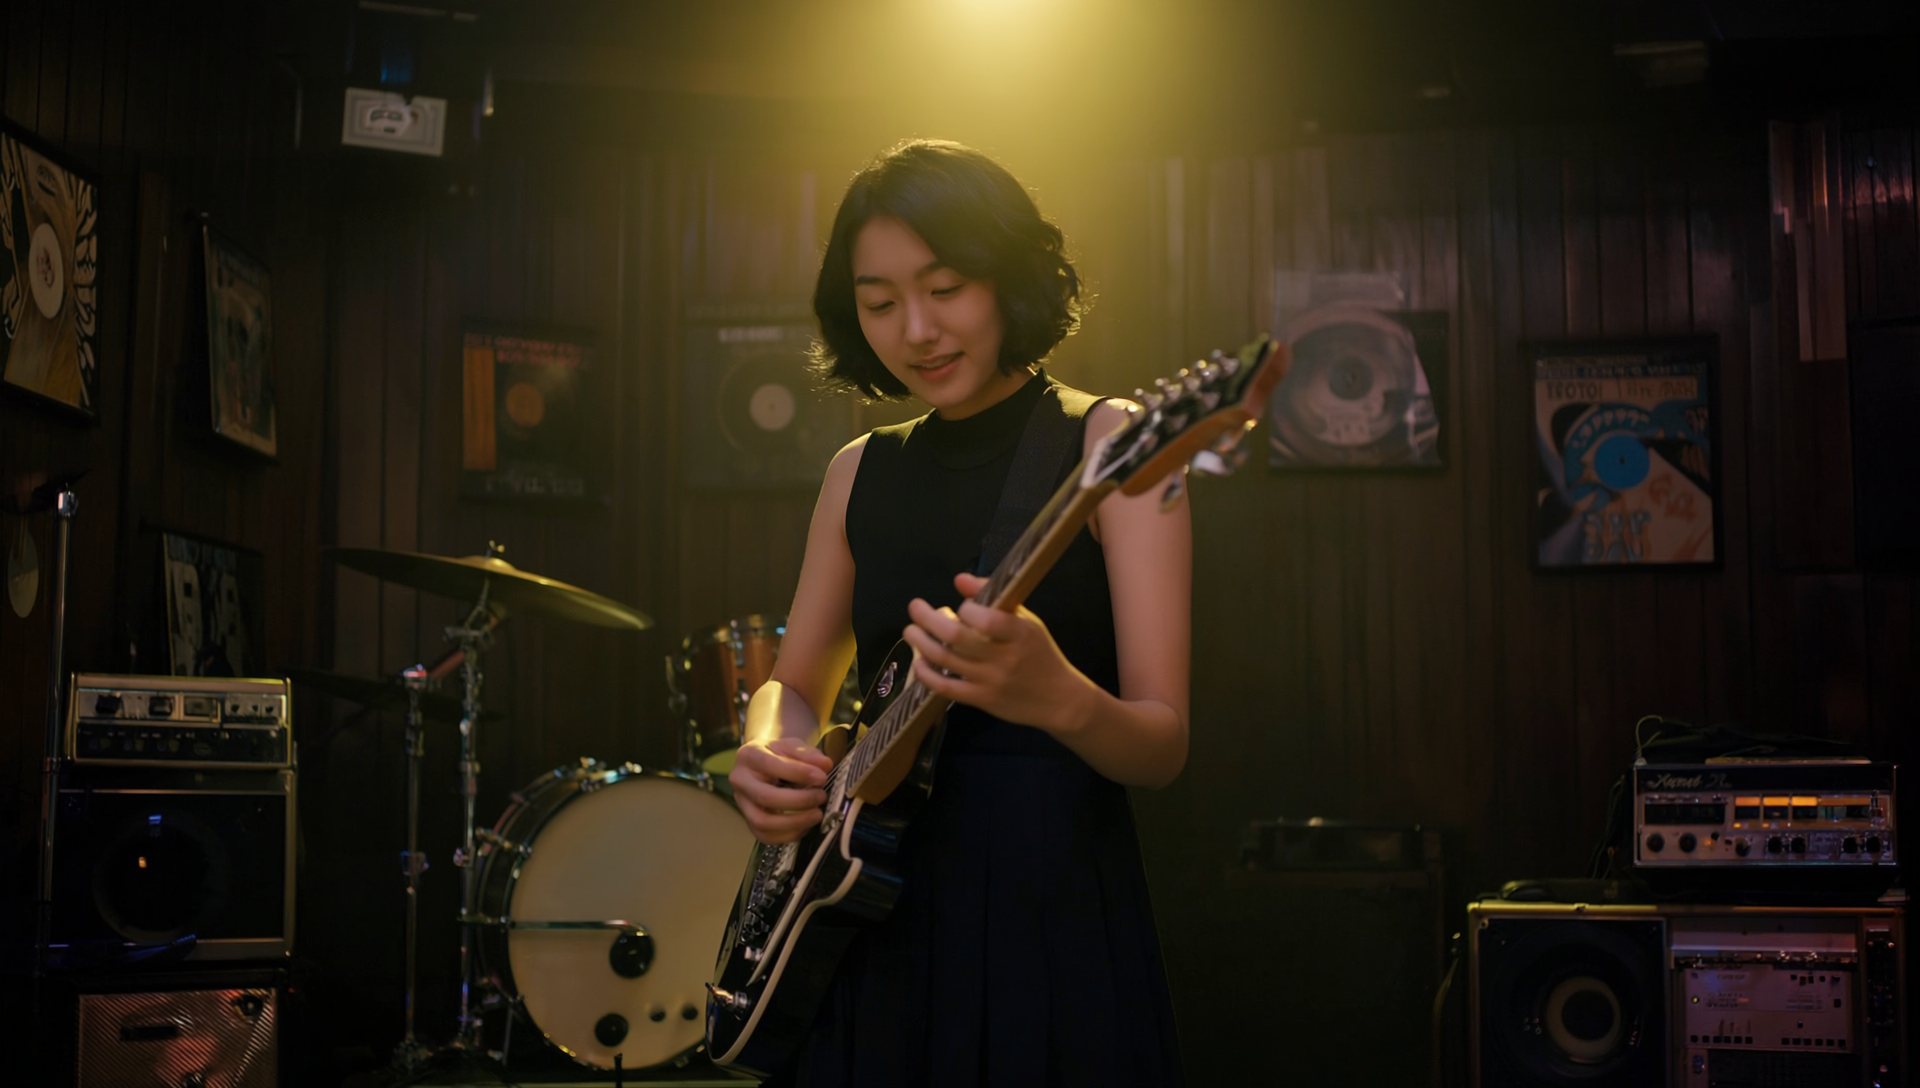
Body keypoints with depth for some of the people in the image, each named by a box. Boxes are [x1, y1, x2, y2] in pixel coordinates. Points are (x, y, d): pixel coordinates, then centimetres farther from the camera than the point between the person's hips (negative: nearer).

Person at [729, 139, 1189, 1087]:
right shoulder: (862, 471, 9)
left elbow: (1162, 748, -12)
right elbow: (793, 684, 19)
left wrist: (1058, 699, -33)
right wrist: (768, 756, -4)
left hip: (1052, 909, -4)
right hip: (873, 915, 5)